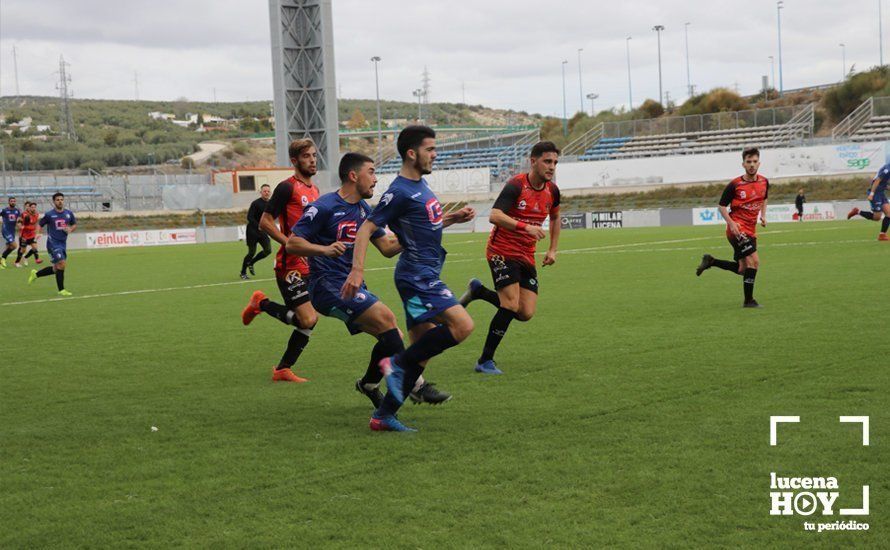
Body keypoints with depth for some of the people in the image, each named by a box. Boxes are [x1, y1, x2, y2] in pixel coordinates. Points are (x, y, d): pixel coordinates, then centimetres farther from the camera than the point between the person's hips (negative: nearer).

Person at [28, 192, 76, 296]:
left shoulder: (69, 213, 5)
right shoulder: (49, 214, -6)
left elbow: (74, 224, 19)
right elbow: (40, 224, 3)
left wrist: (70, 229, -3)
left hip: (63, 244, 6)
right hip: (53, 243, -6)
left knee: (57, 268, 12)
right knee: (62, 264, -17)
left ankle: (36, 274, 34)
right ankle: (61, 290, -7)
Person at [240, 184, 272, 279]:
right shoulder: (256, 203, -13)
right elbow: (249, 217, -19)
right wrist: (258, 226, -30)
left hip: (263, 232, 6)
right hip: (252, 231, -6)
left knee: (268, 250, -6)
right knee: (252, 252, -3)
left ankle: (251, 263, 17)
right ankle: (243, 272, 15)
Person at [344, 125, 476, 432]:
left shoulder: (420, 184, 15)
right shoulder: (400, 191, -14)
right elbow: (366, 229, -15)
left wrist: (453, 218, 14)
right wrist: (357, 270, -25)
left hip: (425, 277, 10)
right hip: (417, 276, -10)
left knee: (421, 351, 8)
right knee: (463, 325, -20)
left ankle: (384, 416, 11)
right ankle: (398, 363, -9)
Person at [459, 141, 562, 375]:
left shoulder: (552, 190, 5)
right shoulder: (516, 185, -16)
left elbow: (555, 217, 25)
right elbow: (494, 216, -29)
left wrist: (553, 249, 17)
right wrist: (526, 227, -41)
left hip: (527, 257, 7)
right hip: (502, 252, -7)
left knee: (526, 313, -3)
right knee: (511, 306, -18)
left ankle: (479, 291, 21)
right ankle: (485, 361, -5)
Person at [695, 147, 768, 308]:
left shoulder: (764, 182, 5)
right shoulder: (735, 185, -10)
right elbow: (722, 206, -3)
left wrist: (763, 215, 9)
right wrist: (731, 223, -18)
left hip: (750, 230, 7)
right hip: (737, 228, -7)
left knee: (742, 270, 10)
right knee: (754, 261, -19)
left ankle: (710, 261, 27)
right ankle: (748, 300, -9)